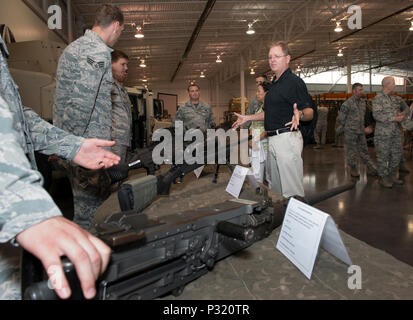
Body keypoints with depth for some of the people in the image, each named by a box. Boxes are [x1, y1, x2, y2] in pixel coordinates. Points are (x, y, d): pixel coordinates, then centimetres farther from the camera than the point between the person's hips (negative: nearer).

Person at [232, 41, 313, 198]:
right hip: (273, 140, 10)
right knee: (276, 187, 18)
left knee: (291, 189, -7)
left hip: (287, 137, -10)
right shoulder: (275, 83, 19)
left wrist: (299, 114, -38)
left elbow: (309, 112, -16)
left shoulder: (294, 82, -10)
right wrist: (247, 118, 27)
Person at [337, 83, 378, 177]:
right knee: (351, 152, 2)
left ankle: (370, 169, 13)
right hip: (351, 132, -6)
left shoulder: (363, 102, 11)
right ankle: (353, 170, 14)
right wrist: (348, 127, 2)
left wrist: (363, 128, 16)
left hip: (361, 132, 6)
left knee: (364, 150, 9)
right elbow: (340, 118, -6)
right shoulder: (347, 103, -9)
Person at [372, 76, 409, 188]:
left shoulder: (396, 98, 12)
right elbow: (377, 115, -19)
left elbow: (406, 108, 22)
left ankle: (392, 176, 28)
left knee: (397, 155, 13)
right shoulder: (378, 98, -9)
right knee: (383, 156, 2)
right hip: (383, 134, -7)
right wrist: (394, 118, -20)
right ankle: (383, 178, 14)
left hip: (396, 133, 7)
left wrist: (403, 113, -2)